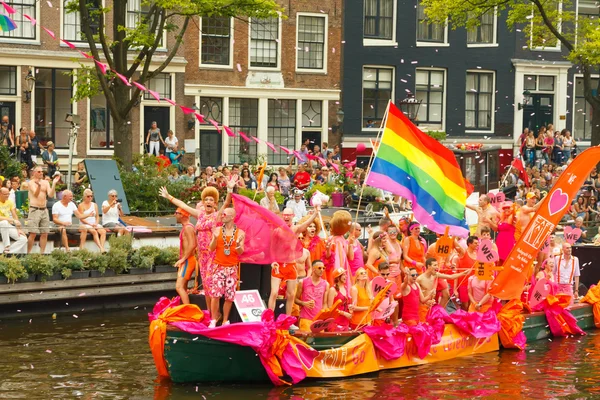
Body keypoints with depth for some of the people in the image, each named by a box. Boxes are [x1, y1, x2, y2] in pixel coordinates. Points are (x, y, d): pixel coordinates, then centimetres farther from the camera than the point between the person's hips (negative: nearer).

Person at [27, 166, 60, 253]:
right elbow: (35, 194, -18)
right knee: (33, 234, -10)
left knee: (44, 234, 4)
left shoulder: (45, 182, 11)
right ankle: (28, 253, -6)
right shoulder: (31, 182, -3)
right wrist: (39, 185, -37)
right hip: (34, 210, -5)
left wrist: (54, 184, -12)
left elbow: (51, 195, 0)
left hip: (44, 210, 5)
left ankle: (42, 253, 10)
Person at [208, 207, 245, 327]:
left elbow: (241, 252, -2)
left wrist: (238, 243, -22)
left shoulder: (240, 233, 1)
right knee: (215, 294, -7)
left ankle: (225, 321, 12)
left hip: (232, 268, 0)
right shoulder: (217, 230, 4)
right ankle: (213, 320, 0)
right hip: (219, 266, 0)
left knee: (229, 296, 1)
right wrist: (215, 238, -16)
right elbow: (211, 248, 2)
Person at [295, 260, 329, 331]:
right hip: (305, 319, -2)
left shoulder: (325, 284, 8)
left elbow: (324, 304, 11)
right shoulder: (303, 282, 3)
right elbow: (296, 299, 7)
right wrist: (304, 303, -12)